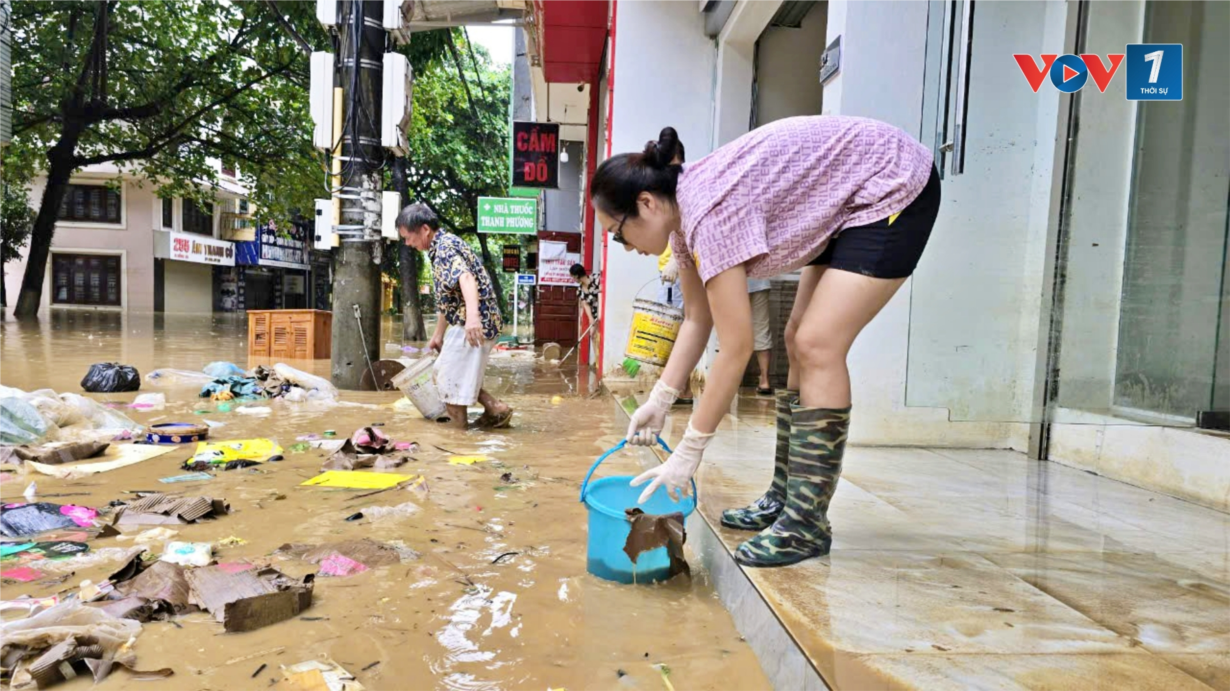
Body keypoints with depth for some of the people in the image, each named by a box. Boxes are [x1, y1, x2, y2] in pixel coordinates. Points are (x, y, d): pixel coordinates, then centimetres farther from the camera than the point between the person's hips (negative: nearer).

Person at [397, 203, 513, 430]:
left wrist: (472, 316, -51)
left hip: (475, 324, -11)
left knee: (451, 380, -2)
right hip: (464, 324, 11)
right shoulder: (439, 249, 17)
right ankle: (495, 410, 21)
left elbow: (466, 278, -35)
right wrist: (438, 335, 29)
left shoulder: (445, 246, -15)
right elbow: (445, 299, 25)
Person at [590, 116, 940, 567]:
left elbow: (736, 348, -30)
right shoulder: (682, 210, -3)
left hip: (896, 188, -9)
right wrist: (659, 401, -3)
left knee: (817, 346, -17)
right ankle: (785, 496, 14)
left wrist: (689, 452, -24)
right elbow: (696, 319, 4)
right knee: (798, 342, 6)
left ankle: (807, 524, -9)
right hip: (848, 205, 10)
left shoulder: (709, 210, -30)